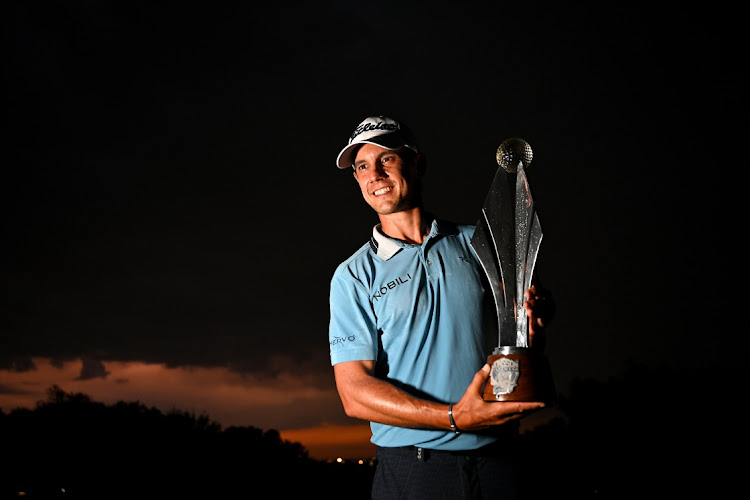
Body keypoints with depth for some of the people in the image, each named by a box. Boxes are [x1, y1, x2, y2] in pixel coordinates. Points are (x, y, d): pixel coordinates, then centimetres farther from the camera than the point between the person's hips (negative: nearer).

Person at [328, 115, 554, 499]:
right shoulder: (353, 276, -1)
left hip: (497, 457, 2)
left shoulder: (475, 242, 7)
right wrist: (454, 418, -21)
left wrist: (530, 331, -11)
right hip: (413, 468, -2)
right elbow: (354, 393, -9)